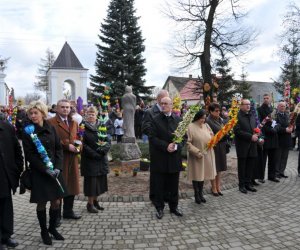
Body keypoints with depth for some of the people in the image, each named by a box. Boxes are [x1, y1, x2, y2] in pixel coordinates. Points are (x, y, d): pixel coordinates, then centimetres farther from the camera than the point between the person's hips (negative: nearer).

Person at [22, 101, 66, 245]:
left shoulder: (51, 129, 5)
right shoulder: (27, 131, -5)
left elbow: (58, 149, 4)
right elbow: (29, 155, -9)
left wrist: (58, 168, -9)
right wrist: (45, 169, -17)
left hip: (55, 170, 3)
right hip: (38, 172, -3)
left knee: (56, 201, 7)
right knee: (42, 203, 5)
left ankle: (52, 228, 28)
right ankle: (44, 231, 25)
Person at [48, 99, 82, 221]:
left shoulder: (74, 123, 17)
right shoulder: (51, 122, -7)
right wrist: (67, 146, -17)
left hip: (72, 159, 7)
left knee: (72, 185, 13)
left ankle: (68, 211, 28)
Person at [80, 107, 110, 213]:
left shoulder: (102, 126, 7)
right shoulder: (83, 127, -5)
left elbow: (108, 141, 5)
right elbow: (83, 145, -10)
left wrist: (103, 149, -14)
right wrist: (94, 154, -15)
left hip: (102, 159, 4)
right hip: (89, 159, -4)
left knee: (100, 180, 10)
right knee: (91, 181, 0)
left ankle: (95, 200, 25)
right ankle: (90, 203, 14)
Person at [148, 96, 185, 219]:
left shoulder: (178, 120, 5)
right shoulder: (155, 120, -3)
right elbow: (152, 138, -9)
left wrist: (176, 146, -13)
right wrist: (166, 146, -18)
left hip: (174, 157, 2)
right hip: (159, 158, -2)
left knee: (174, 184, 13)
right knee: (159, 185, 7)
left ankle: (174, 206, 28)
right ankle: (159, 208, 21)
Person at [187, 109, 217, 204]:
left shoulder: (206, 125, 7)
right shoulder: (191, 127, -11)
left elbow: (212, 137, 16)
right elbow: (188, 143, -13)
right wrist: (197, 152, -19)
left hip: (206, 155, 5)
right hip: (196, 156, -5)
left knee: (203, 173, 13)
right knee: (196, 174, 5)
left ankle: (201, 193, 27)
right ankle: (196, 195, 20)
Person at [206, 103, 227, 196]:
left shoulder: (220, 119, 8)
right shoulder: (208, 121, -14)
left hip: (221, 146, 7)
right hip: (214, 146, -7)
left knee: (220, 167, 14)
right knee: (214, 167, 4)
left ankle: (218, 186, 26)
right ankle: (214, 188, 18)